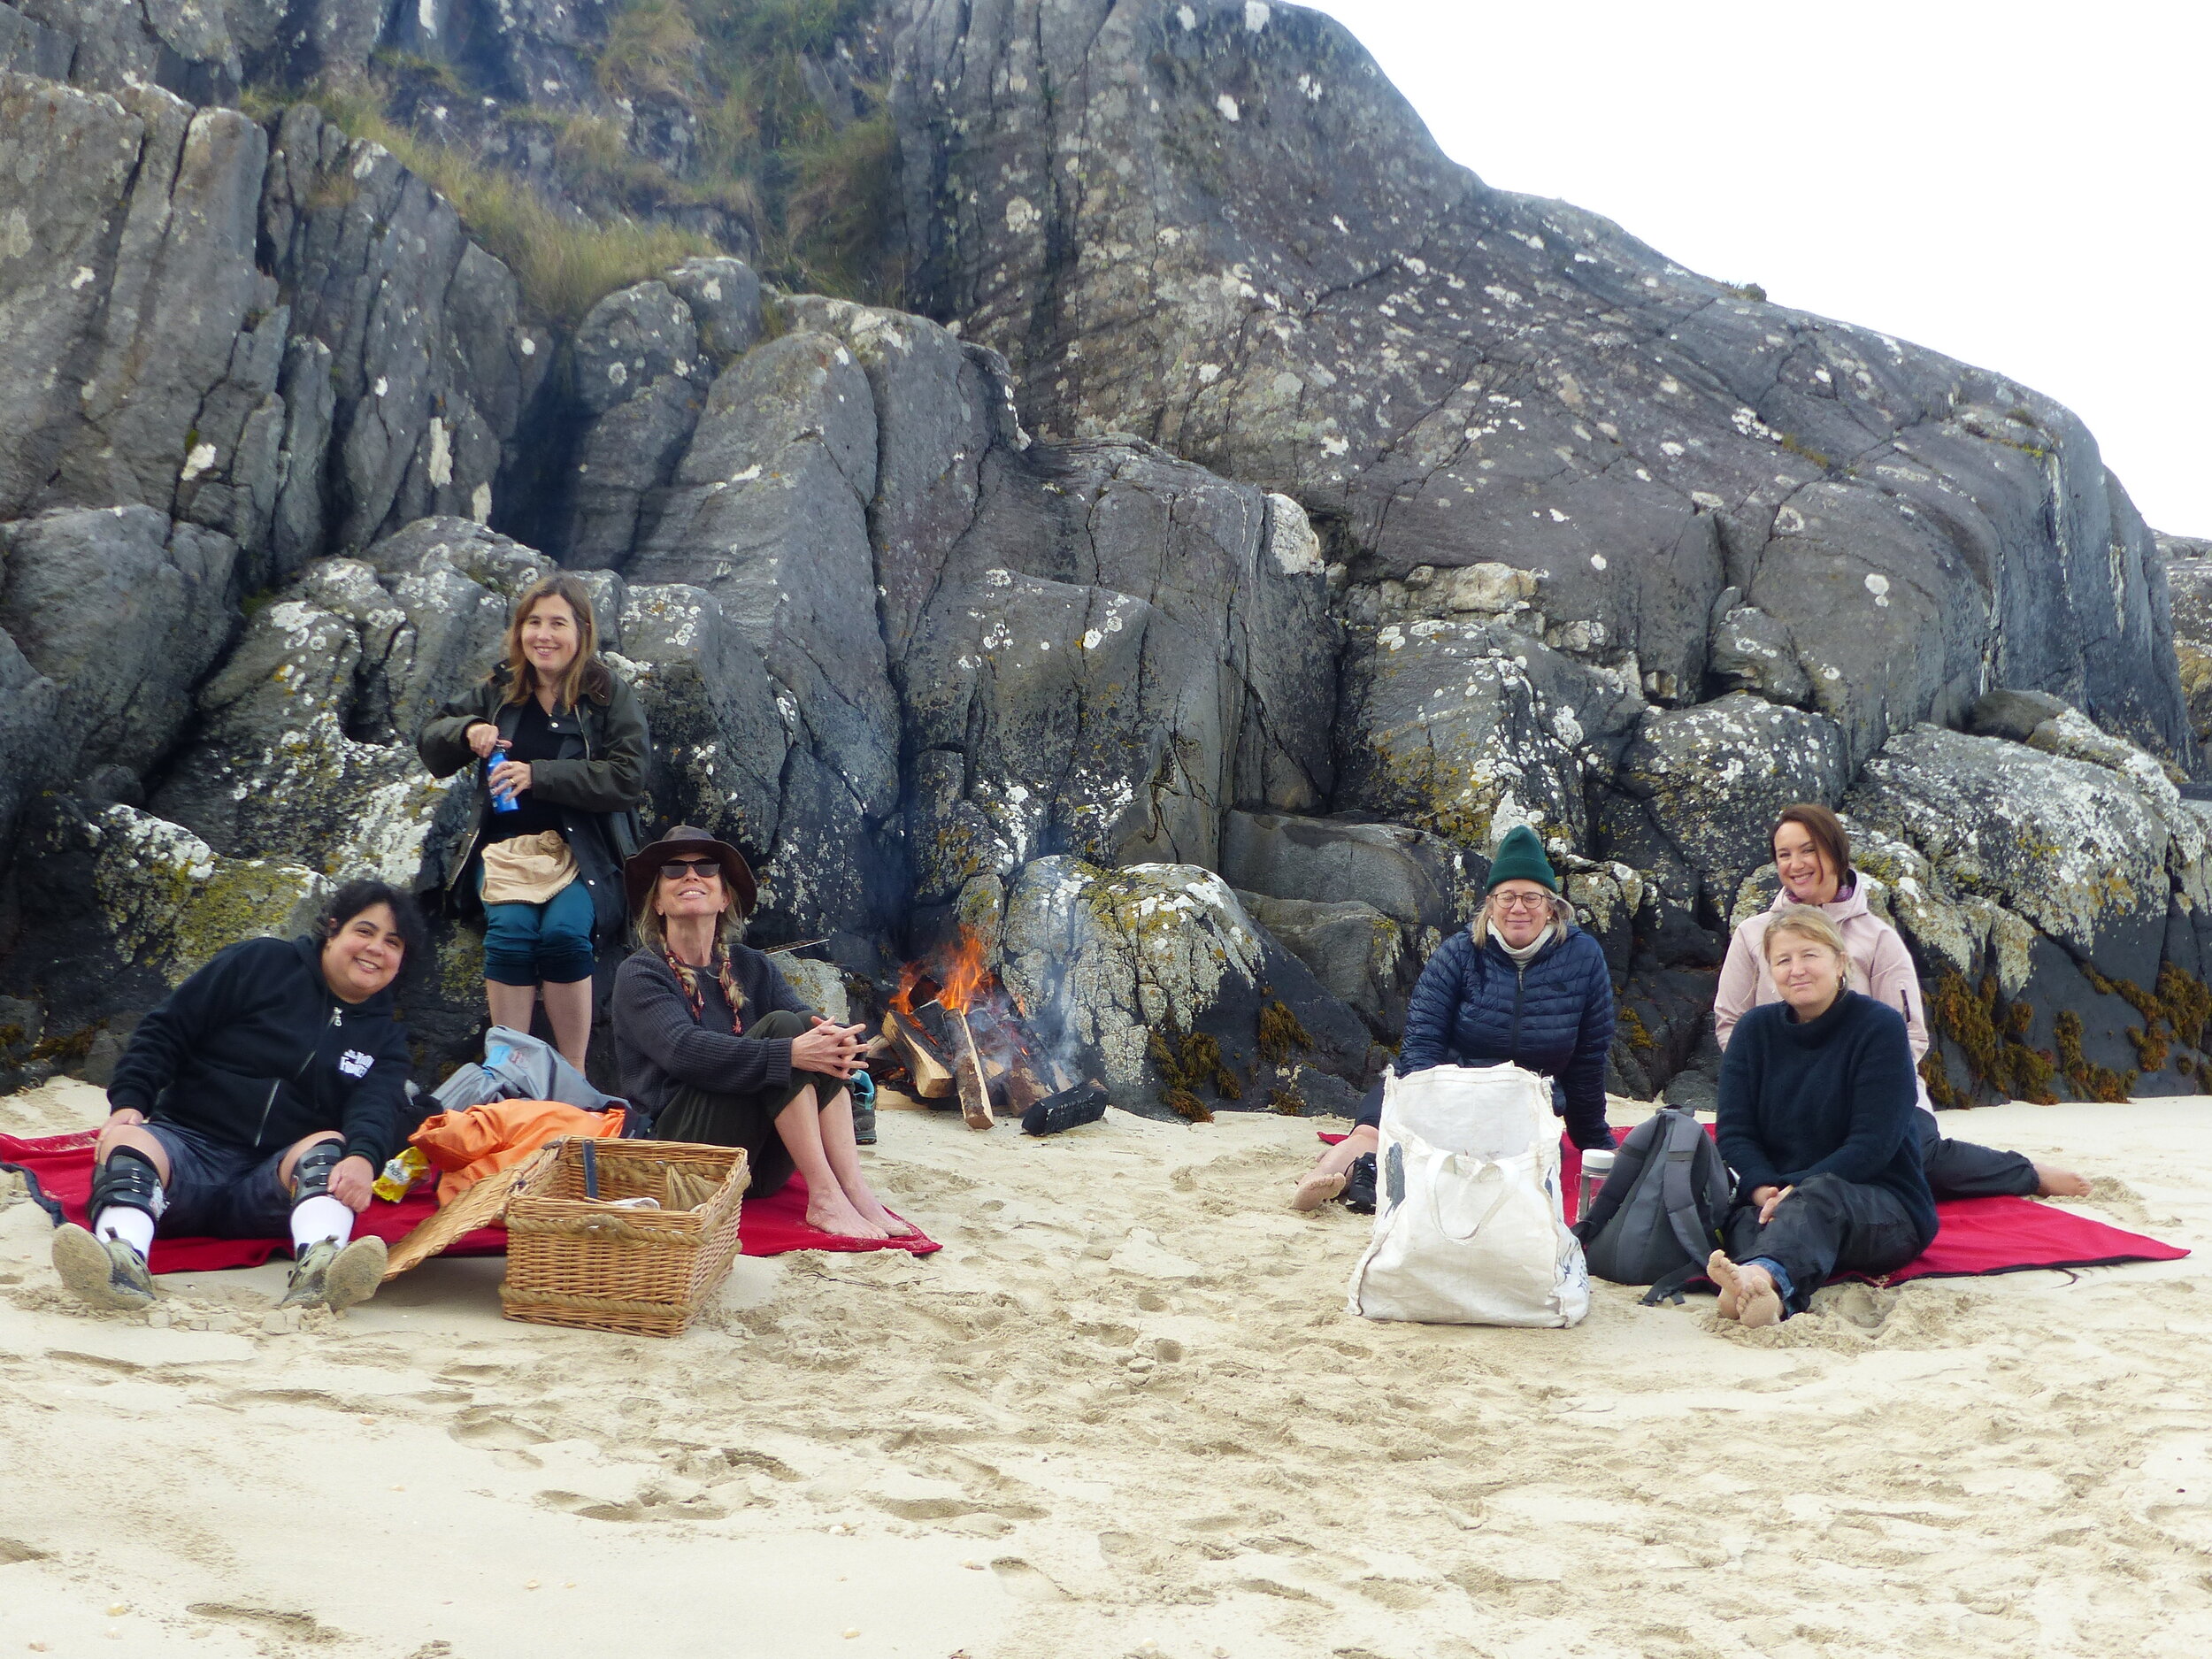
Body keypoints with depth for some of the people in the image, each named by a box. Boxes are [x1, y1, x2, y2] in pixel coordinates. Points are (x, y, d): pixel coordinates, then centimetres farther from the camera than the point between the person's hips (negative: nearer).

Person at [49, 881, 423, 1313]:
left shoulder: (385, 1037, 14)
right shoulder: (261, 963, 9)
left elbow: (378, 1109, -7)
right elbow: (166, 1030, 6)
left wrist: (363, 1158, -31)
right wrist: (129, 1102, -11)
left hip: (280, 1180, 1)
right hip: (187, 1144, -1)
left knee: (329, 1146, -30)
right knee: (127, 1142, -30)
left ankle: (319, 1266, -59)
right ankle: (122, 1259, -60)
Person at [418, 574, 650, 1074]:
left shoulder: (609, 693, 1)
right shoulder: (497, 690, 11)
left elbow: (629, 776, -10)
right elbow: (430, 747, 20)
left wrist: (539, 775, -16)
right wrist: (466, 730, -4)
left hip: (584, 848, -2)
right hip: (507, 844, 2)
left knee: (564, 932, -30)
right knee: (511, 929, -27)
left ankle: (573, 1076, -20)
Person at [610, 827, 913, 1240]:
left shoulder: (752, 967, 16)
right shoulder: (640, 974, -1)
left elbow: (810, 1024, -2)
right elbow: (685, 1050, -21)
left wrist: (840, 1040, -27)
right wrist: (790, 1054, -32)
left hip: (757, 1167, 5)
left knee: (811, 1028, -16)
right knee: (781, 1026, -21)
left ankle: (855, 1191, -27)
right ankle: (825, 1198, -29)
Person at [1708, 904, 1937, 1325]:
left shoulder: (1880, 1026, -4)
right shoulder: (1755, 1029, 10)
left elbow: (1872, 1144, -12)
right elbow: (1733, 1132, 2)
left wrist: (1795, 1191, -24)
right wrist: (1763, 1190, -20)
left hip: (1886, 1212, -4)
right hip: (1777, 1202, 4)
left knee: (1817, 1197, -38)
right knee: (1742, 1213, -32)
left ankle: (1762, 1273, -71)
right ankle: (1772, 1296, -65)